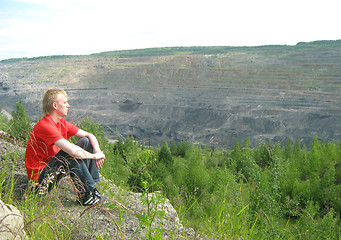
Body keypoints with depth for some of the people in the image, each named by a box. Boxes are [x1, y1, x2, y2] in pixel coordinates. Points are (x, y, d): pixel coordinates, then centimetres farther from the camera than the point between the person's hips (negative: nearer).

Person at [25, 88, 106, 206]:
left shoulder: (61, 123, 5)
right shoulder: (45, 126, -24)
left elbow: (89, 135, 5)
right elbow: (72, 150, -35)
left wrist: (98, 152, -13)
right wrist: (94, 156, -20)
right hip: (40, 177, -9)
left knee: (86, 142, 1)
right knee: (72, 154, -31)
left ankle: (93, 186, -2)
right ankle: (87, 195, -19)